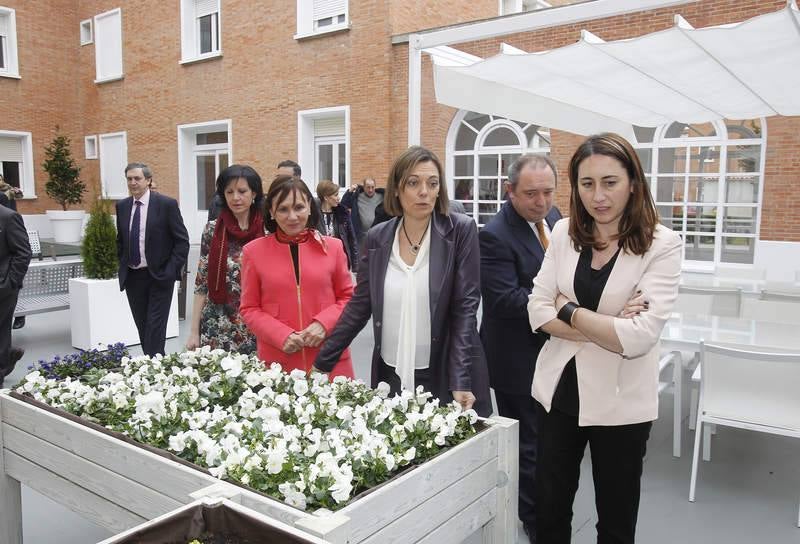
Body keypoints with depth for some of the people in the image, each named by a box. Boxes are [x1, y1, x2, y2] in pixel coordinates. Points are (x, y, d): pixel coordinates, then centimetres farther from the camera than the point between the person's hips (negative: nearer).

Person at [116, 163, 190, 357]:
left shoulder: (167, 204, -7)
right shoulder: (122, 206, 8)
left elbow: (182, 241, -6)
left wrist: (171, 271, -12)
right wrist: (123, 266, 10)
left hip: (159, 276, -5)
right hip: (132, 277, 5)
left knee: (155, 326, -7)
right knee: (142, 328, 10)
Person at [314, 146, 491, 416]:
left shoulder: (461, 231, -8)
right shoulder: (377, 237, 1)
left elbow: (465, 307, -10)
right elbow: (359, 305, 5)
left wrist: (460, 381, -18)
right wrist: (321, 363, 2)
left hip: (443, 375, -2)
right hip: (389, 375, 3)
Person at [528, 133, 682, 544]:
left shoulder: (662, 245, -13)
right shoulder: (564, 233, 0)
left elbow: (638, 337, -22)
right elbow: (538, 310, -4)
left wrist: (568, 310, -12)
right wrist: (605, 329, -17)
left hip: (619, 401, -3)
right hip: (559, 390, 4)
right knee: (548, 510, 18)